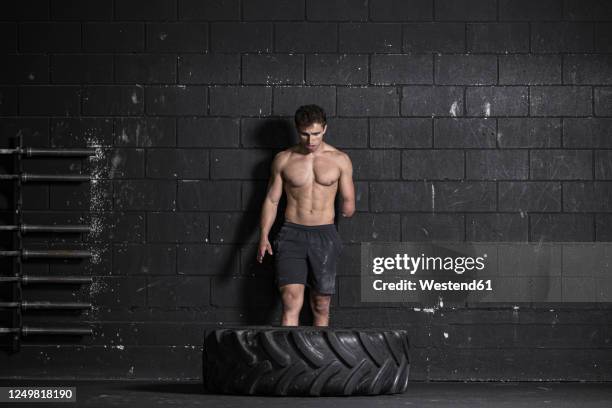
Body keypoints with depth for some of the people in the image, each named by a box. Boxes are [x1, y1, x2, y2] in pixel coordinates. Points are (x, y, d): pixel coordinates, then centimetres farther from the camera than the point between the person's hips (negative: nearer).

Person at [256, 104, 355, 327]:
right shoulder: (283, 160, 5)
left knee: (321, 306, 5)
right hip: (292, 234, -1)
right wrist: (263, 237, -1)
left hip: (324, 235, 1)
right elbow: (271, 200, 7)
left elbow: (349, 204, 10)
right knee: (291, 301, -14)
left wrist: (346, 210, -6)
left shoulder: (340, 160, 4)